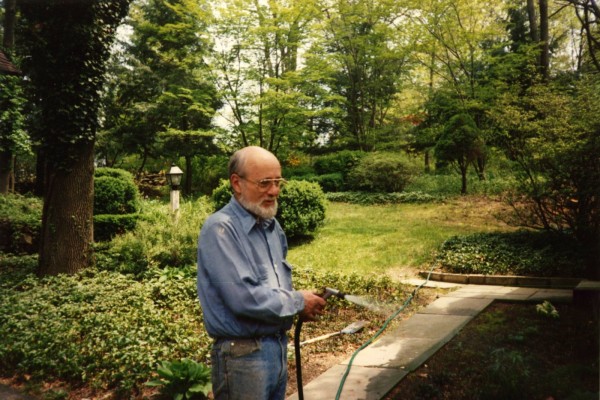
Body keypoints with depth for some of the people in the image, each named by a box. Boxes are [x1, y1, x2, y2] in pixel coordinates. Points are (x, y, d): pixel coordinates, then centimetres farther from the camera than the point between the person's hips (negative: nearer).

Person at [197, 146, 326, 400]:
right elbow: (244, 297, -27)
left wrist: (301, 307, -1)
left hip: (279, 345, 8)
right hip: (243, 353, -8)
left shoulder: (272, 226, 7)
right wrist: (298, 302, -14)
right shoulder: (220, 229, -19)